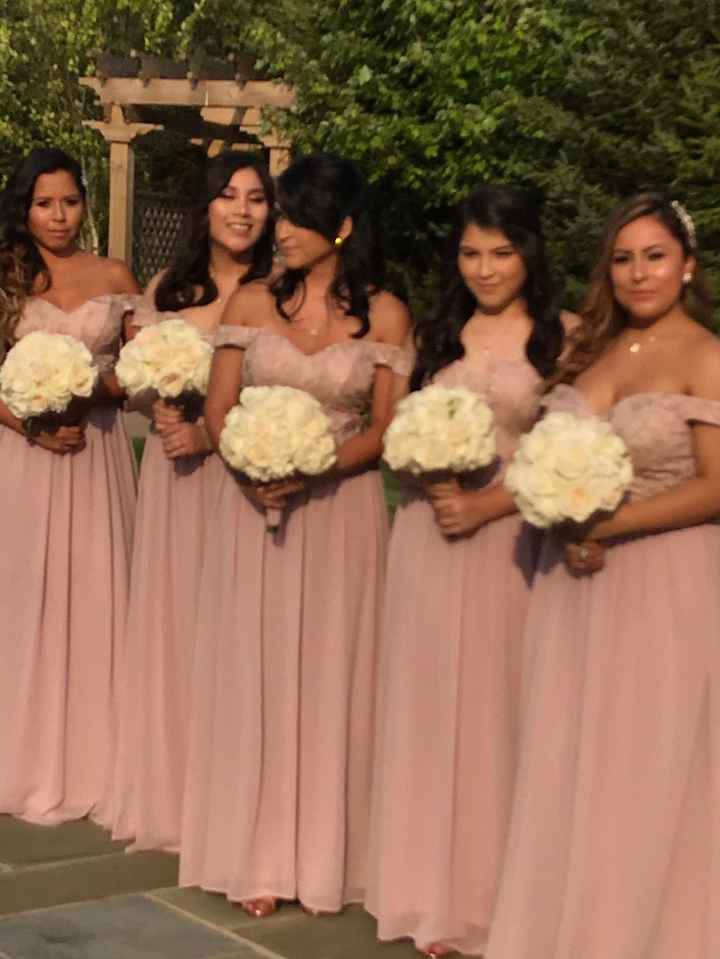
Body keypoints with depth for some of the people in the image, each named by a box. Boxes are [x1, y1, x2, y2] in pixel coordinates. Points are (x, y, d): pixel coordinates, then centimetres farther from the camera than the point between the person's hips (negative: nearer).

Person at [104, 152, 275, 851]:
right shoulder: (166, 288, 10)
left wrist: (212, 433, -17)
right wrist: (160, 412, -7)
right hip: (171, 473, 4)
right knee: (166, 620, 8)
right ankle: (165, 788, 21)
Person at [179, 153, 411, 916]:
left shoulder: (383, 314, -1)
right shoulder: (251, 303, 4)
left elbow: (386, 428, -3)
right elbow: (217, 411, 2)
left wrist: (315, 471, -18)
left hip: (342, 510, -1)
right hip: (253, 507, 2)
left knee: (330, 676, 4)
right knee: (254, 673, 4)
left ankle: (323, 853, 17)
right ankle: (259, 855, 15)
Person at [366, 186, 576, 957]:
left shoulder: (563, 336, -1)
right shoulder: (437, 332, 12)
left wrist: (487, 505, -16)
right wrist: (433, 486, -8)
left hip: (511, 538, -4)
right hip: (428, 535, 4)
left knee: (493, 706, 0)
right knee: (425, 704, 6)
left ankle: (488, 893, 12)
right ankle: (431, 891, 17)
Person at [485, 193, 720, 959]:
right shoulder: (594, 350, 10)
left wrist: (605, 526, -17)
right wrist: (565, 527, -5)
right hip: (576, 580, 6)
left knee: (640, 773, 3)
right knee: (565, 765, 10)